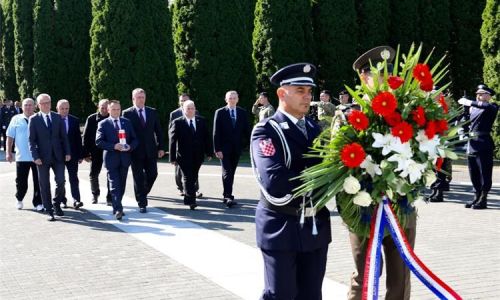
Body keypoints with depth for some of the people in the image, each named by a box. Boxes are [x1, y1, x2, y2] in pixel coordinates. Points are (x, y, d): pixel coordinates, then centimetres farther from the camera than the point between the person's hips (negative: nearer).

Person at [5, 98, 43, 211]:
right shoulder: (16, 119, 4)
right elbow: (10, 137, 6)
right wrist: (9, 152, 1)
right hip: (21, 157, 0)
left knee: (38, 182, 3)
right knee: (21, 181, 9)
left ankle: (37, 203, 14)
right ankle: (19, 199, 32)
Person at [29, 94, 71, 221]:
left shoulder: (57, 118, 7)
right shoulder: (34, 119, -1)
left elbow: (64, 136, 8)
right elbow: (32, 140, -3)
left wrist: (67, 152, 0)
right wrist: (35, 157, -12)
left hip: (58, 156, 2)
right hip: (42, 157, -2)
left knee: (60, 181, -3)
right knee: (44, 185, 3)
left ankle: (57, 204, 20)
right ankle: (49, 211, 13)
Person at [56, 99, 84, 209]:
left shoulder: (75, 120, 5)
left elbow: (78, 138, 6)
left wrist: (80, 155, 3)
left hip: (72, 154, 1)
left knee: (74, 178, -4)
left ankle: (76, 200, -5)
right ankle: (62, 201, 16)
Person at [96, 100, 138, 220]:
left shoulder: (127, 122, 12)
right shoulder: (103, 124, 1)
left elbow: (134, 139, 11)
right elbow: (99, 141, -8)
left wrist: (130, 147, -10)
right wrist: (114, 146, -19)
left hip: (124, 158, 4)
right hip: (111, 158, -4)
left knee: (122, 185, 10)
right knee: (115, 185, -10)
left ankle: (117, 207, 23)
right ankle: (118, 210, -13)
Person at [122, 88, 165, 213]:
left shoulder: (152, 112, 7)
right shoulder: (127, 113, -3)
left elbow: (158, 130, 8)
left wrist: (161, 147, 3)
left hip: (150, 151, 3)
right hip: (136, 151, -3)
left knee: (152, 175, 4)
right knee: (138, 178, 2)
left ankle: (142, 193, 31)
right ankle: (142, 204, 10)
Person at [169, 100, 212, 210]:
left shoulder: (201, 121, 7)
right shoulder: (177, 123, -4)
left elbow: (207, 137, 9)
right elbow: (172, 141, -4)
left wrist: (209, 152, 5)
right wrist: (173, 157, -7)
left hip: (198, 156, 4)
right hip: (184, 156, -3)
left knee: (193, 177, 11)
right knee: (188, 177, -7)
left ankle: (188, 196, 29)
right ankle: (191, 201, -6)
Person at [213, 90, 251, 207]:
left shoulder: (242, 113, 6)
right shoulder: (220, 112, -2)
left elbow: (246, 130, 6)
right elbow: (216, 132, -5)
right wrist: (217, 149, -11)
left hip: (237, 148, 3)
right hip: (224, 148, -3)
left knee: (231, 172, 9)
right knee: (227, 172, -9)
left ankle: (226, 195, 19)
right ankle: (228, 197, -12)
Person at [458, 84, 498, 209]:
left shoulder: (492, 107, -2)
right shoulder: (473, 108, 16)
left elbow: (487, 106, -26)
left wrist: (469, 102, -27)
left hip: (483, 145, -7)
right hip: (471, 144, 7)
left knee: (484, 174, -2)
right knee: (474, 174, 12)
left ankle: (483, 200, 3)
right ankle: (477, 197, 22)